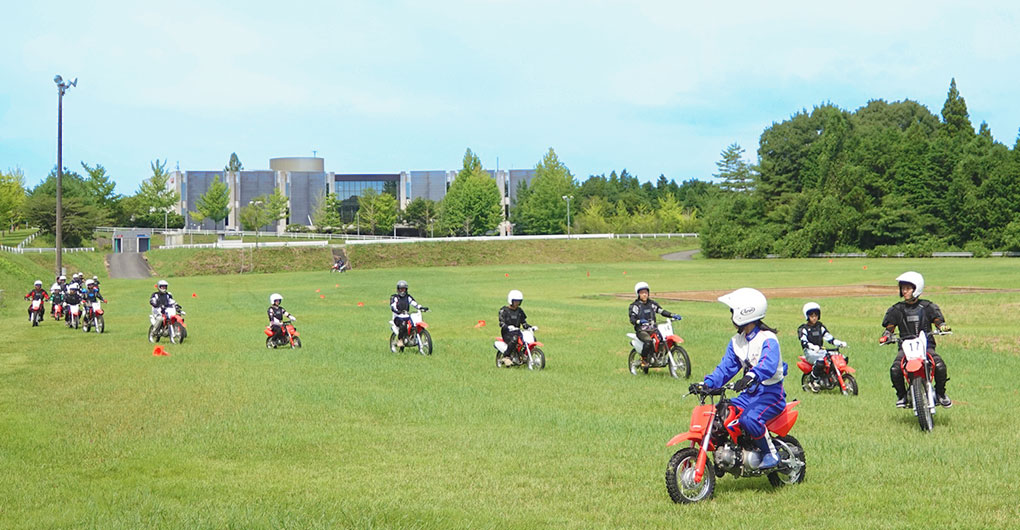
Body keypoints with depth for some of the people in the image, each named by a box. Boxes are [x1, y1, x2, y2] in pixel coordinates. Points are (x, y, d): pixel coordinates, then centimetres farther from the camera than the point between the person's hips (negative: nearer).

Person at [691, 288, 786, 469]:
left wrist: (751, 376, -54)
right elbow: (726, 367, 9)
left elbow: (769, 365, -35)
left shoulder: (768, 339, -16)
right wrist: (707, 383, -8)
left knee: (749, 418, -34)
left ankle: (770, 454, -15)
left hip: (771, 393, -8)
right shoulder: (736, 341, 11)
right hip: (749, 393, 8)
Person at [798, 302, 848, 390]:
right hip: (809, 352, -6)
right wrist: (813, 347, -36)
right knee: (820, 360, -38)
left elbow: (828, 337, 14)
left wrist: (840, 343, -3)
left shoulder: (820, 326, 17)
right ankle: (813, 381, -24)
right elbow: (804, 342, -16)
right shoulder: (804, 328, -1)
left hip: (820, 350, 6)